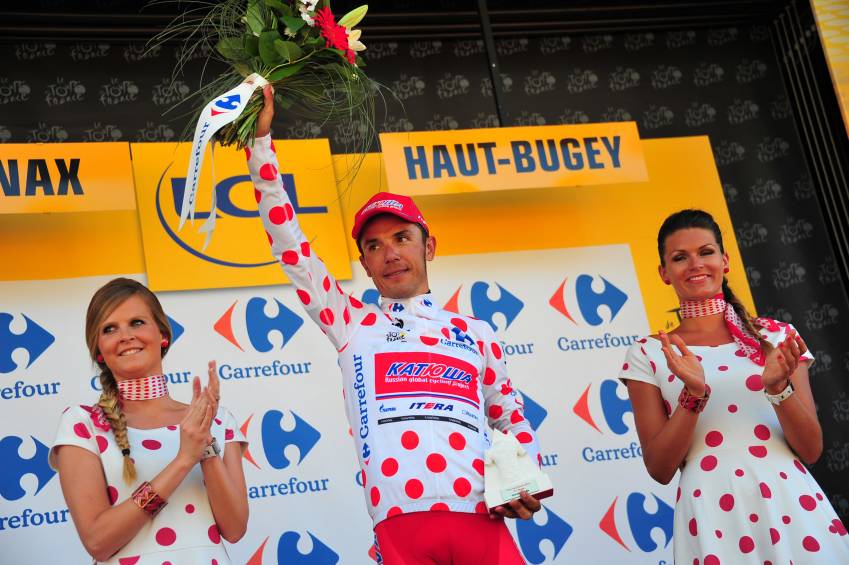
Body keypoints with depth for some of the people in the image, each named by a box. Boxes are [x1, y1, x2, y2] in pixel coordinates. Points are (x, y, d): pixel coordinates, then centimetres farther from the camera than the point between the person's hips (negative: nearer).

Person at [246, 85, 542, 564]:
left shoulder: (475, 333, 18)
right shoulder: (352, 323, 15)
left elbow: (512, 420, 24)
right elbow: (287, 239, 13)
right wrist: (261, 139, 11)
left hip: (481, 522, 1)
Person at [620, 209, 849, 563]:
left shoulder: (777, 336, 5)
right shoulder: (647, 355, 3)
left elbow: (811, 450, 2)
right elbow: (660, 469, -2)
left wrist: (778, 387, -14)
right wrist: (693, 394, -15)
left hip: (793, 507, 1)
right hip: (713, 518, -1)